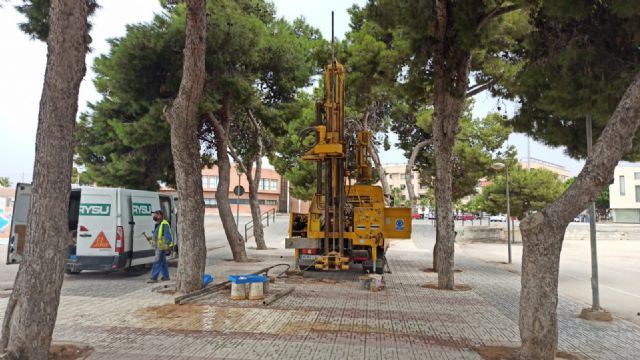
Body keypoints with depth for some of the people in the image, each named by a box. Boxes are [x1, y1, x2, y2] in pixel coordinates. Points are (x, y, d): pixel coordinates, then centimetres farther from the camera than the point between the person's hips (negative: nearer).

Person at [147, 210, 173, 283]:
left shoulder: (164, 224, -16)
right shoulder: (158, 224, 15)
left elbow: (167, 235, -22)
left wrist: (167, 244, -28)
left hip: (162, 246, -10)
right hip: (158, 246, 10)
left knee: (157, 262, -9)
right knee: (163, 261, 15)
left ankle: (154, 278, -6)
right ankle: (166, 276, 22)